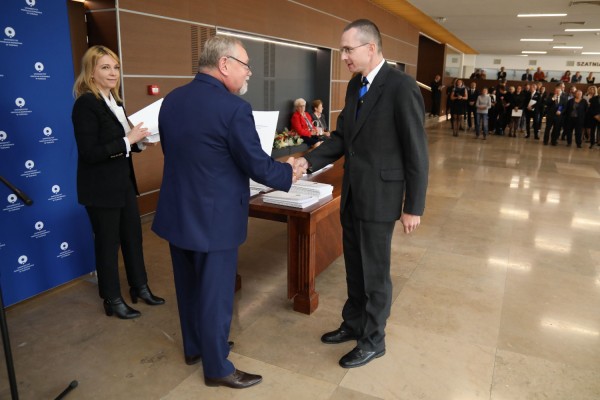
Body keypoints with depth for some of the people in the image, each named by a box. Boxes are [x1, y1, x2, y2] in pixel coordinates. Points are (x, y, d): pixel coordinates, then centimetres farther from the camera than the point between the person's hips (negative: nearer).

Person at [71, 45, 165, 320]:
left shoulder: (114, 101, 9)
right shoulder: (86, 104, -16)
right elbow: (89, 153, -23)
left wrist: (139, 139, -3)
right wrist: (128, 140, -22)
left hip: (123, 183, 8)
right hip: (101, 188, -8)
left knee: (133, 235, 16)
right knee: (108, 242, 6)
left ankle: (139, 287, 34)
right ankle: (112, 300, 23)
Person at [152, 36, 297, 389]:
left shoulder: (171, 100, 3)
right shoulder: (233, 107, -20)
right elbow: (257, 166, -16)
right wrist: (289, 171, 2)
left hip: (177, 212, 8)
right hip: (214, 218, -7)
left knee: (189, 286, 22)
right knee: (215, 294, 8)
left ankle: (194, 347, 42)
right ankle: (217, 368, 26)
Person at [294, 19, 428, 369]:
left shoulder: (401, 86, -16)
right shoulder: (355, 85, 9)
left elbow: (416, 152, -15)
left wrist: (414, 206, -13)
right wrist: (309, 161, -4)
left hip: (379, 196, -7)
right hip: (352, 193, 8)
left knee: (375, 272, 8)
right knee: (354, 268, 20)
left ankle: (374, 340, 28)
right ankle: (354, 324, 40)